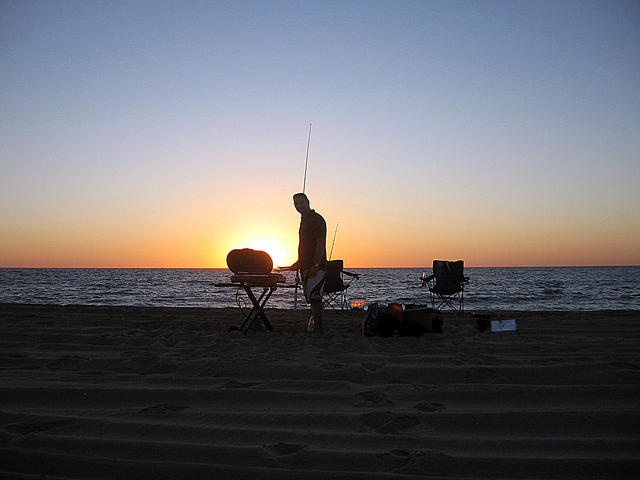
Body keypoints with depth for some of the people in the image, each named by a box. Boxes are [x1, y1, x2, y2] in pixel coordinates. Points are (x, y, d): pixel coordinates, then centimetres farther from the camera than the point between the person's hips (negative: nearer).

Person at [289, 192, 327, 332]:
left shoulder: (317, 219, -10)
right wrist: (299, 263, 24)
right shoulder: (304, 220, 19)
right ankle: (318, 326, 22)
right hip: (306, 267, 9)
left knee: (314, 297, -13)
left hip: (316, 267, -9)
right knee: (313, 299, 13)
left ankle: (317, 328, -13)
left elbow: (320, 244, -17)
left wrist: (315, 265, -22)